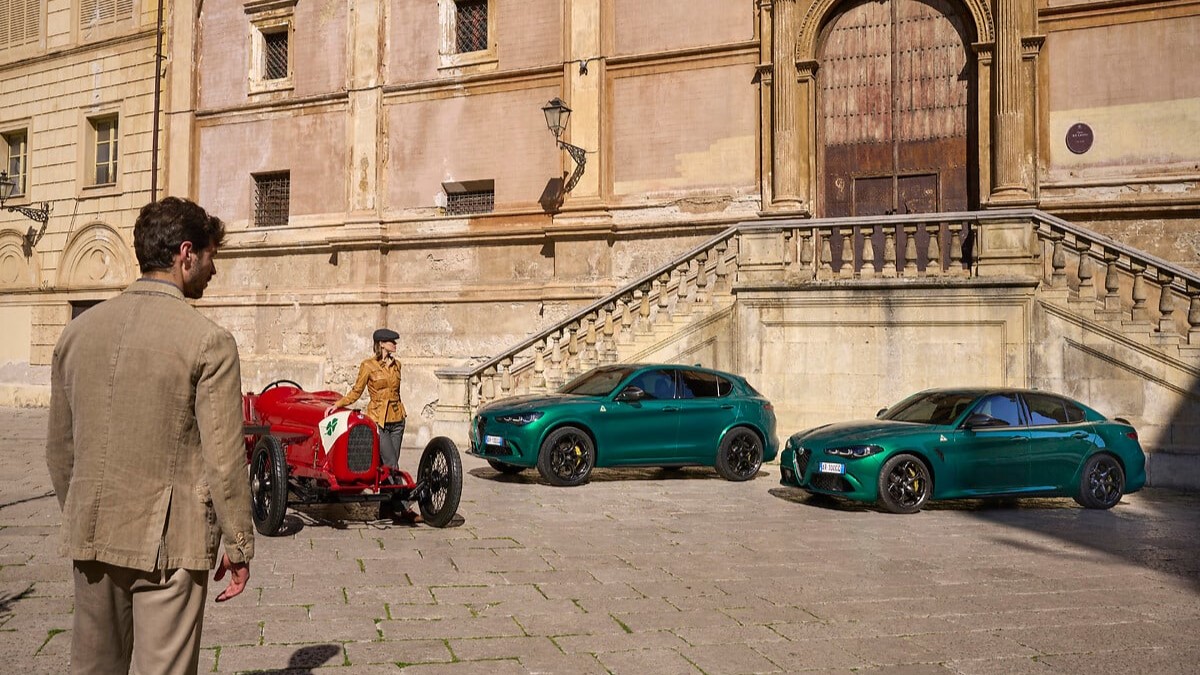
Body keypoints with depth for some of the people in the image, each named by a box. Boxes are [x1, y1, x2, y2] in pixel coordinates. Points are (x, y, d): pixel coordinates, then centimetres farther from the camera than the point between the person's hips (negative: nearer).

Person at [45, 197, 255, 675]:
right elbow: (224, 460, -13)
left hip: (90, 535, 6)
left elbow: (59, 448, 12)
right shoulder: (208, 340, -13)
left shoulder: (77, 331, 6)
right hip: (170, 541, -6)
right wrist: (239, 547, -4)